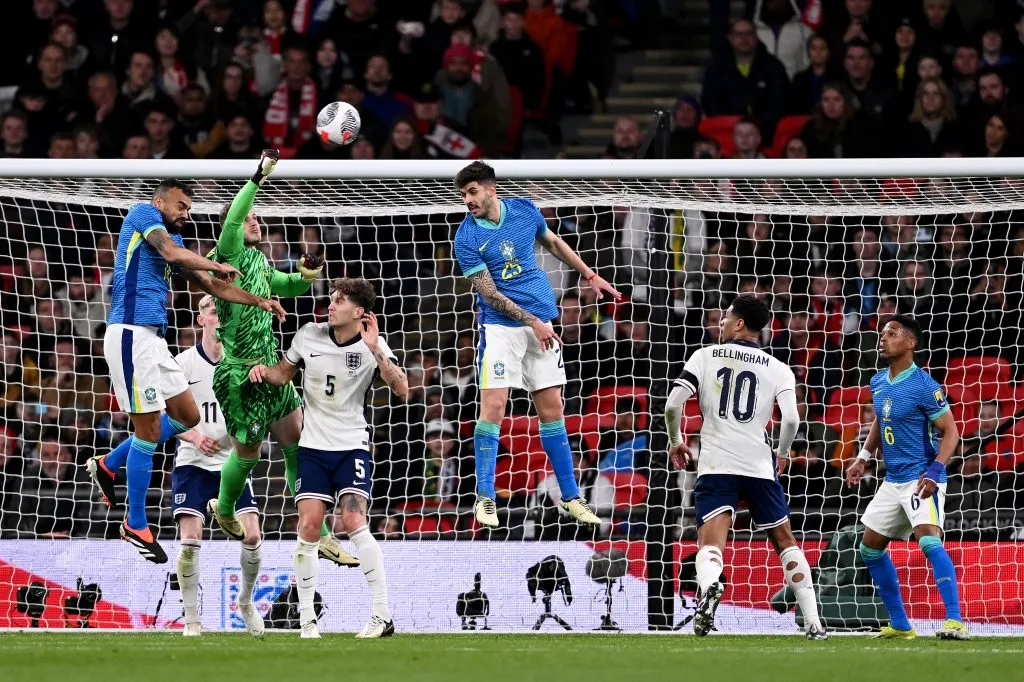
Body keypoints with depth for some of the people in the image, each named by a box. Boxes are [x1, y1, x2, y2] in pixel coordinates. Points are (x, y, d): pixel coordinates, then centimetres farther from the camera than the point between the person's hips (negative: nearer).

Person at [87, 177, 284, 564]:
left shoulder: (174, 238, 21)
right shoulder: (143, 214, -3)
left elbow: (212, 285, 26)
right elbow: (174, 253, -19)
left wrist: (261, 302, 18)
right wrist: (218, 266, -5)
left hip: (153, 339, 9)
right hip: (130, 334, -9)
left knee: (187, 417, 14)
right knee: (149, 430, -7)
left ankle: (108, 465, 23)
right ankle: (136, 525, 3)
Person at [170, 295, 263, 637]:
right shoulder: (183, 363, 0)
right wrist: (195, 436, -16)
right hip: (192, 463, -2)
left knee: (252, 535, -10)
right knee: (190, 538, -14)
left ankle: (246, 601, 17)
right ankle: (191, 619, -2)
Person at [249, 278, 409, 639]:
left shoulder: (372, 345, -7)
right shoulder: (309, 335, 0)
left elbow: (402, 390, -19)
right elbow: (284, 374, 15)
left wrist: (375, 351, -30)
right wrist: (263, 371, -7)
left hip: (352, 445, -3)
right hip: (313, 446, 3)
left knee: (353, 519, -19)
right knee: (309, 527, -7)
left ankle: (383, 615, -16)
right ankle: (307, 619, 4)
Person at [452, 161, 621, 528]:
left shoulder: (525, 210, 3)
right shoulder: (466, 238, -11)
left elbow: (554, 243, 23)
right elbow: (490, 294, -12)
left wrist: (590, 274, 27)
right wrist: (533, 322, -15)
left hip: (542, 324, 4)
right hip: (501, 328, -4)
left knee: (551, 411, 6)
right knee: (493, 406, -13)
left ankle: (570, 497, 12)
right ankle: (485, 498, -5)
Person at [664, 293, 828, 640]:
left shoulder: (705, 356, 6)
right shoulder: (778, 369, 8)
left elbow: (673, 406, -3)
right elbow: (791, 419, -7)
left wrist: (676, 441, 15)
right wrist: (783, 454, 12)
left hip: (715, 466, -2)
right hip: (759, 466, 2)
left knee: (710, 544, -12)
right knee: (785, 541, 16)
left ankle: (709, 586, -47)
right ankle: (813, 623, 14)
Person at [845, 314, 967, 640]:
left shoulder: (924, 386, -16)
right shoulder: (878, 383, 7)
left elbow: (950, 432, -15)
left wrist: (934, 471, -27)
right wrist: (864, 458, 18)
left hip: (921, 479, -9)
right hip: (893, 480, 9)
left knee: (929, 541, -27)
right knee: (870, 548, 12)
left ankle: (956, 621, -30)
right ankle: (900, 625, 22)